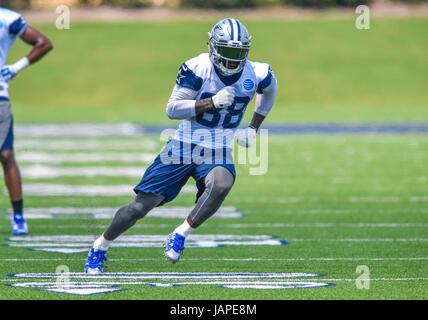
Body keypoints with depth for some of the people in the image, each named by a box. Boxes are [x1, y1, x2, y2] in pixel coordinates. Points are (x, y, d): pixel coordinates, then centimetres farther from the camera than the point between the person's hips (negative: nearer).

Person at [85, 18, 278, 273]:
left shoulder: (257, 75, -5)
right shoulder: (197, 69, -14)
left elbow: (270, 91, 20)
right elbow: (172, 109, -15)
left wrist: (254, 128, 11)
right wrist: (212, 102, -25)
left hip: (218, 153, 1)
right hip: (185, 146, -1)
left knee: (220, 185, -35)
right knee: (142, 206, -2)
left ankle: (179, 236, -18)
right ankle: (100, 247, 21)